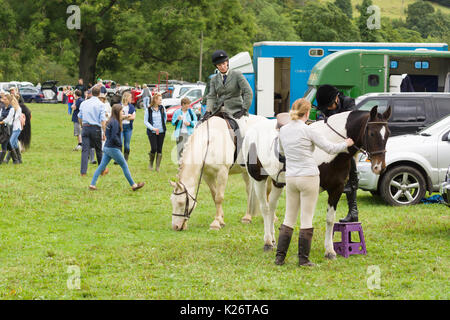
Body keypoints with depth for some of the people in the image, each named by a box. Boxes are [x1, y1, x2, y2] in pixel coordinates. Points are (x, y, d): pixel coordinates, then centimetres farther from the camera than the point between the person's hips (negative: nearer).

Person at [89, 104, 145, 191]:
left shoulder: (110, 121, 11)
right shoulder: (115, 122, -17)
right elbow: (114, 137, -22)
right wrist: (120, 144, -7)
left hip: (107, 147, 9)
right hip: (113, 148, -8)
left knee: (102, 166, 8)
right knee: (124, 166, 1)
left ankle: (92, 184, 4)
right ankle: (133, 185, 8)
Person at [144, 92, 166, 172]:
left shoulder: (162, 108, 4)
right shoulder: (148, 109, -5)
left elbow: (165, 117, 19)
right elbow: (145, 121, -2)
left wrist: (163, 125, 12)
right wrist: (153, 128, -13)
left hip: (161, 132, 3)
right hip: (152, 132, -3)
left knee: (159, 149, 1)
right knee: (154, 149, -9)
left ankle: (158, 167, 7)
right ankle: (151, 164, 16)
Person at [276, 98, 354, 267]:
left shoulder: (283, 130, 4)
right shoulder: (307, 130, -12)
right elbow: (329, 148, -5)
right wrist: (346, 144, 13)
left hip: (291, 178, 5)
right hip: (309, 177, -5)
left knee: (289, 219, 13)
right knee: (306, 219, 1)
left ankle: (280, 257, 10)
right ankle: (303, 259, 3)